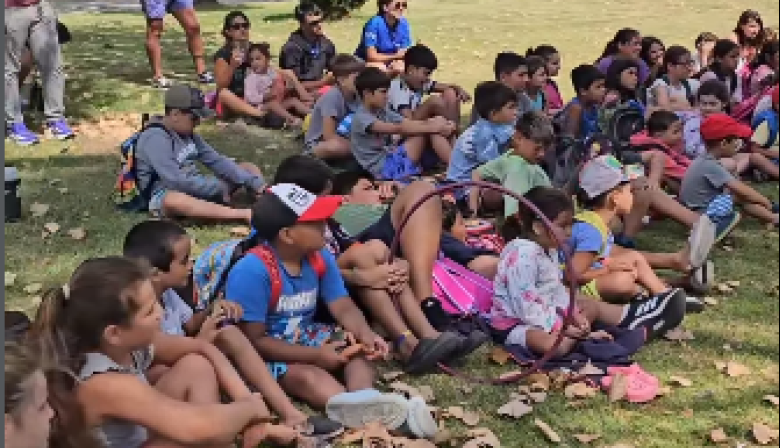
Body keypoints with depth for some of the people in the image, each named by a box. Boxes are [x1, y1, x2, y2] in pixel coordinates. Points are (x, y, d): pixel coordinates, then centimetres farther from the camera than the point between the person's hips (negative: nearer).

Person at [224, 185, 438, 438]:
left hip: (305, 338, 8)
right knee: (306, 374, -34)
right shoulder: (252, 271, -26)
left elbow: (343, 307, -2)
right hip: (265, 354, -7)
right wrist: (316, 355, -24)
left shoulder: (320, 257, -3)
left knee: (361, 349, -13)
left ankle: (364, 400, -42)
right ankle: (364, 413, -55)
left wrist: (366, 335, -25)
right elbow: (254, 340, -25)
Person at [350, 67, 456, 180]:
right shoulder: (361, 118, -12)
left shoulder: (383, 112, 14)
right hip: (384, 168, -8)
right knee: (428, 131, -17)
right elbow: (397, 129, -23)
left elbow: (408, 123, 2)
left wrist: (435, 124, -15)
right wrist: (432, 128, -26)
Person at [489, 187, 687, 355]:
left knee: (592, 305, 15)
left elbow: (557, 289, 13)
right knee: (557, 345, -36)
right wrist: (562, 327, -23)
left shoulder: (549, 249, 8)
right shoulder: (522, 255, -26)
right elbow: (526, 304, -27)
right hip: (514, 322, -11)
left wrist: (573, 313, -4)